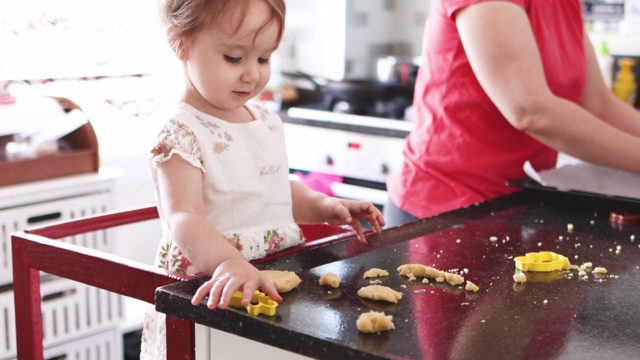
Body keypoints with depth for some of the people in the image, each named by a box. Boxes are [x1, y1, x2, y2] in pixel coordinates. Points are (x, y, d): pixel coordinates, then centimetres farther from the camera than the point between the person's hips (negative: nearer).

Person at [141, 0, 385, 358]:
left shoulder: (268, 121, 9)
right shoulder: (182, 134, -13)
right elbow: (184, 218, -25)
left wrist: (321, 205, 6)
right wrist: (229, 262, -41)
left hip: (278, 284, 6)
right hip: (214, 295, -6)